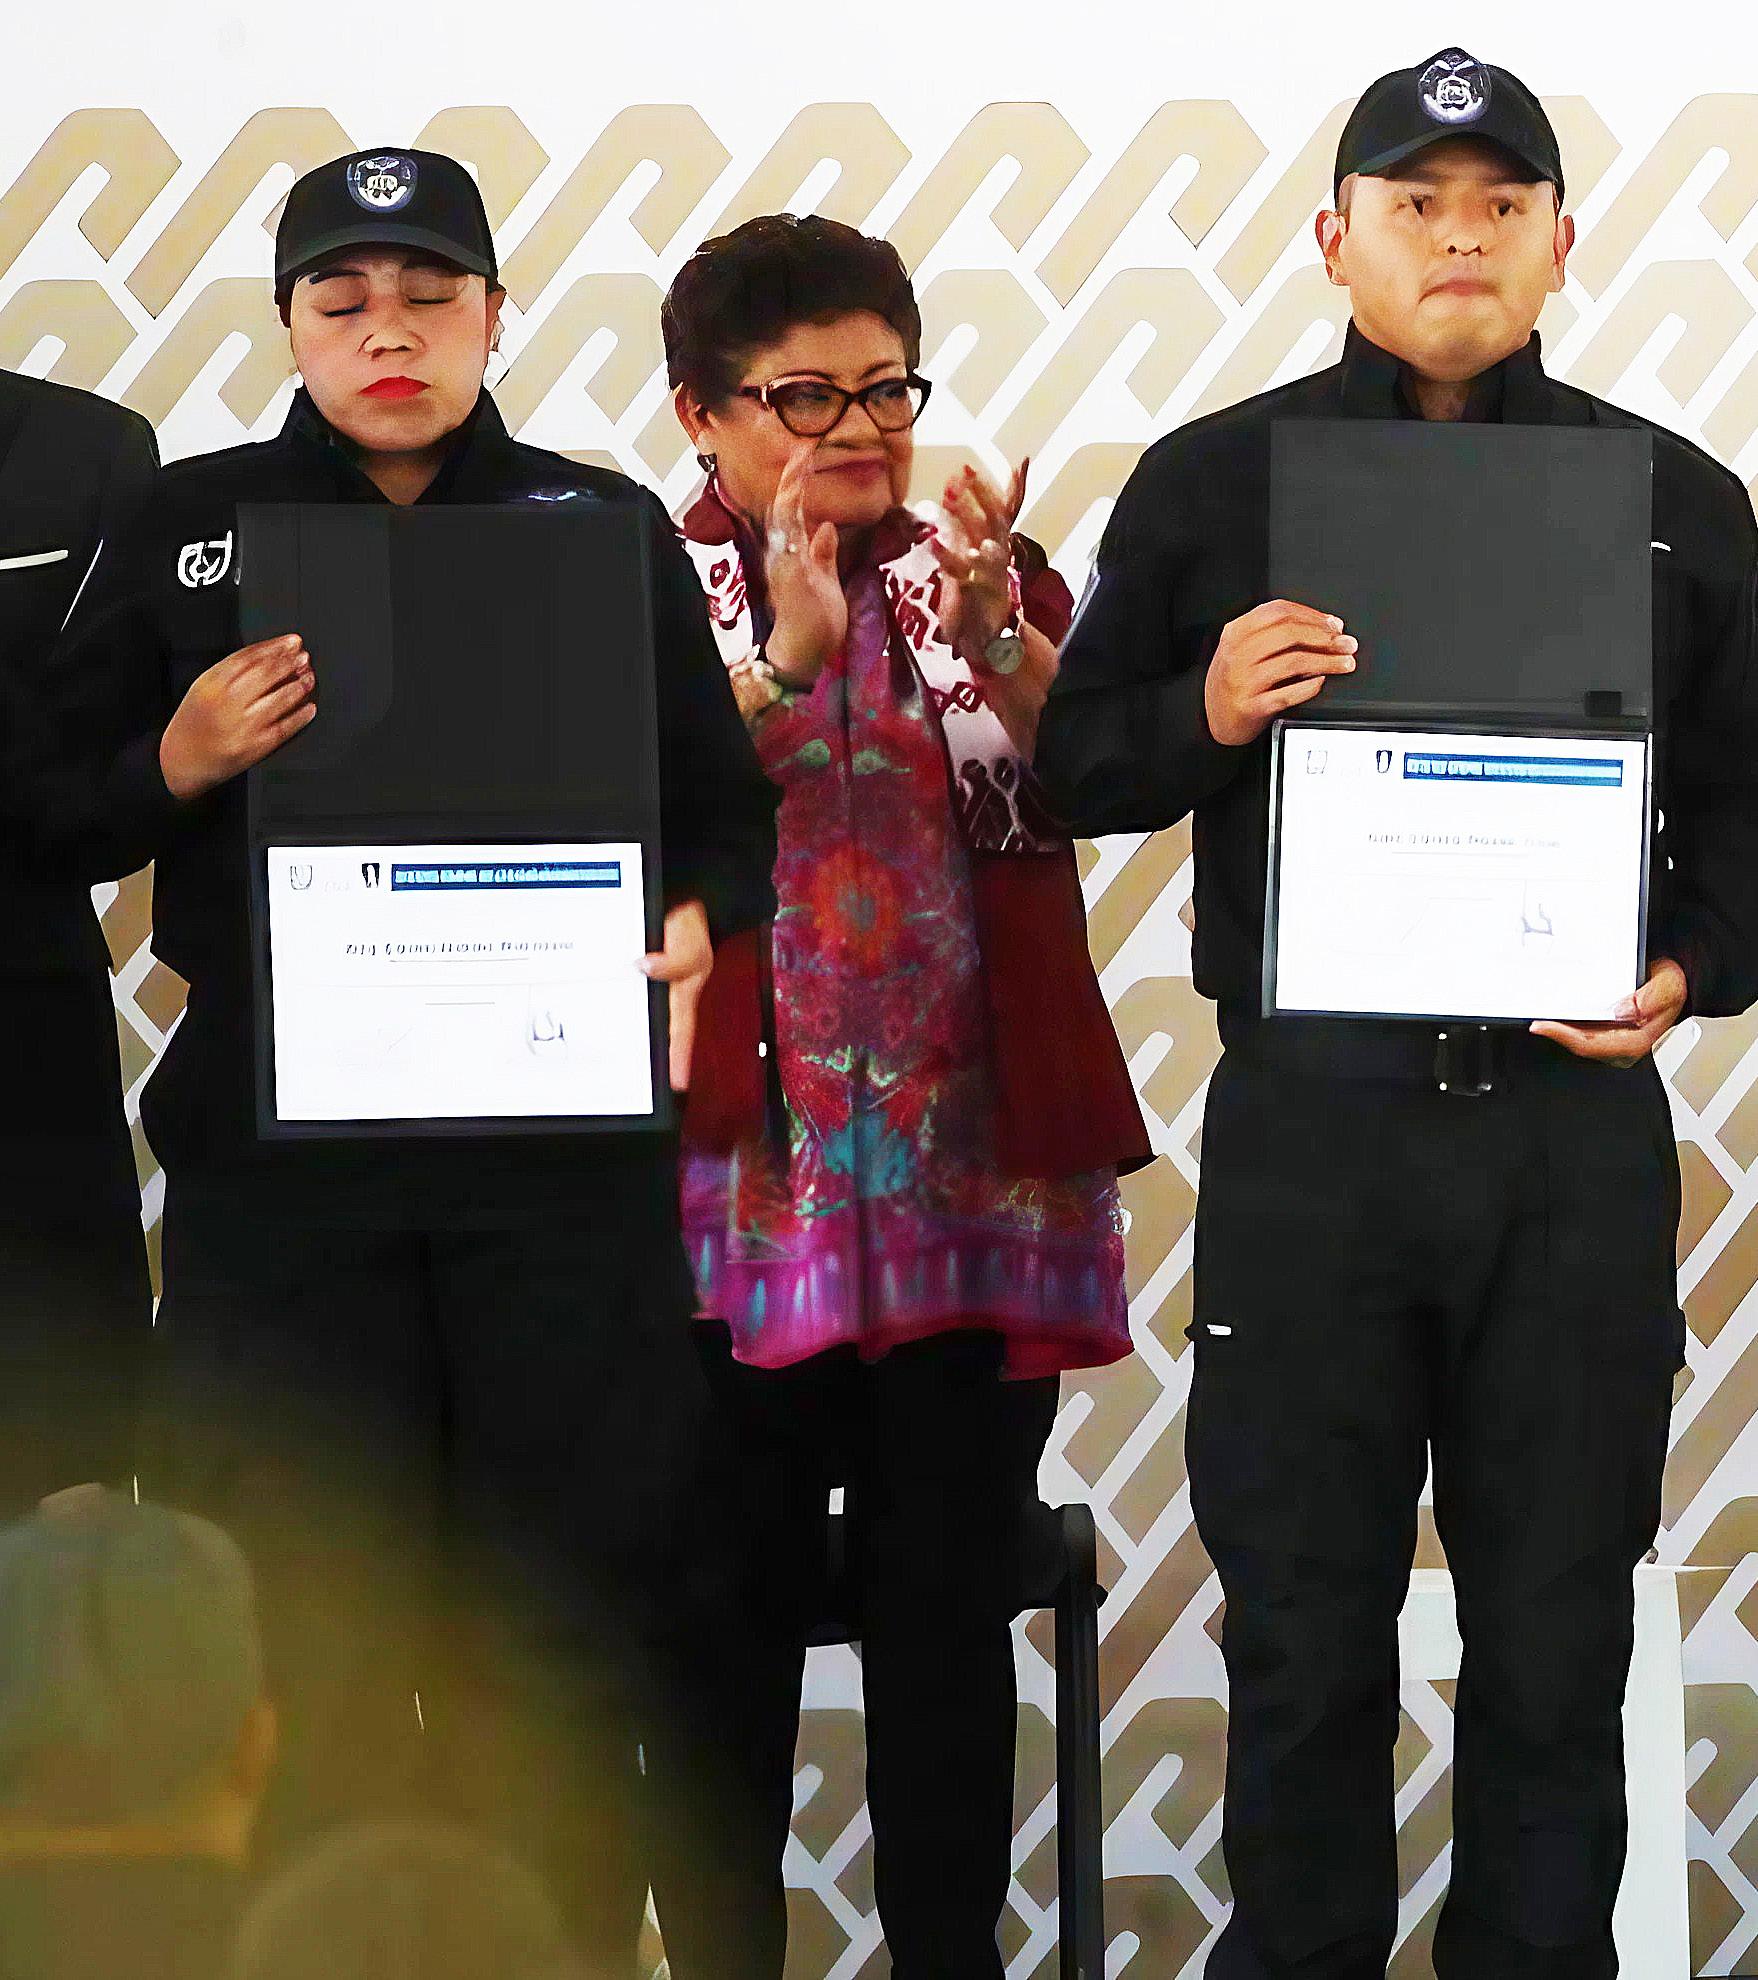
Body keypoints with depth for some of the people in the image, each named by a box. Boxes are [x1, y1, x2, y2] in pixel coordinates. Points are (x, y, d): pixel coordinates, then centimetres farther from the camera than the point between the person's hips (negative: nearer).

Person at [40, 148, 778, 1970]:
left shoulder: (606, 523, 9)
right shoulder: (189, 529, 8)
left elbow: (726, 804, 9)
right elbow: (57, 823, 8)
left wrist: (695, 926, -11)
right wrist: (179, 760, -12)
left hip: (560, 1150, 0)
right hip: (279, 1153, 0)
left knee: (562, 1613, 2)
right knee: (306, 1624, 1)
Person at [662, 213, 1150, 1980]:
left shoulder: (990, 575, 12)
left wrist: (990, 630, -23)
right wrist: (782, 653, -23)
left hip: (973, 1174, 2)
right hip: (733, 1172, -2)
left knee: (949, 1618, 4)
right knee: (730, 1622, 2)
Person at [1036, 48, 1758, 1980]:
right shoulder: (1209, 484, 6)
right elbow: (1073, 765, 8)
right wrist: (1204, 715, -13)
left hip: (1574, 1118, 1)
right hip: (1308, 1118, 0)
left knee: (1555, 1634, 7)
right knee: (1304, 1625, 7)